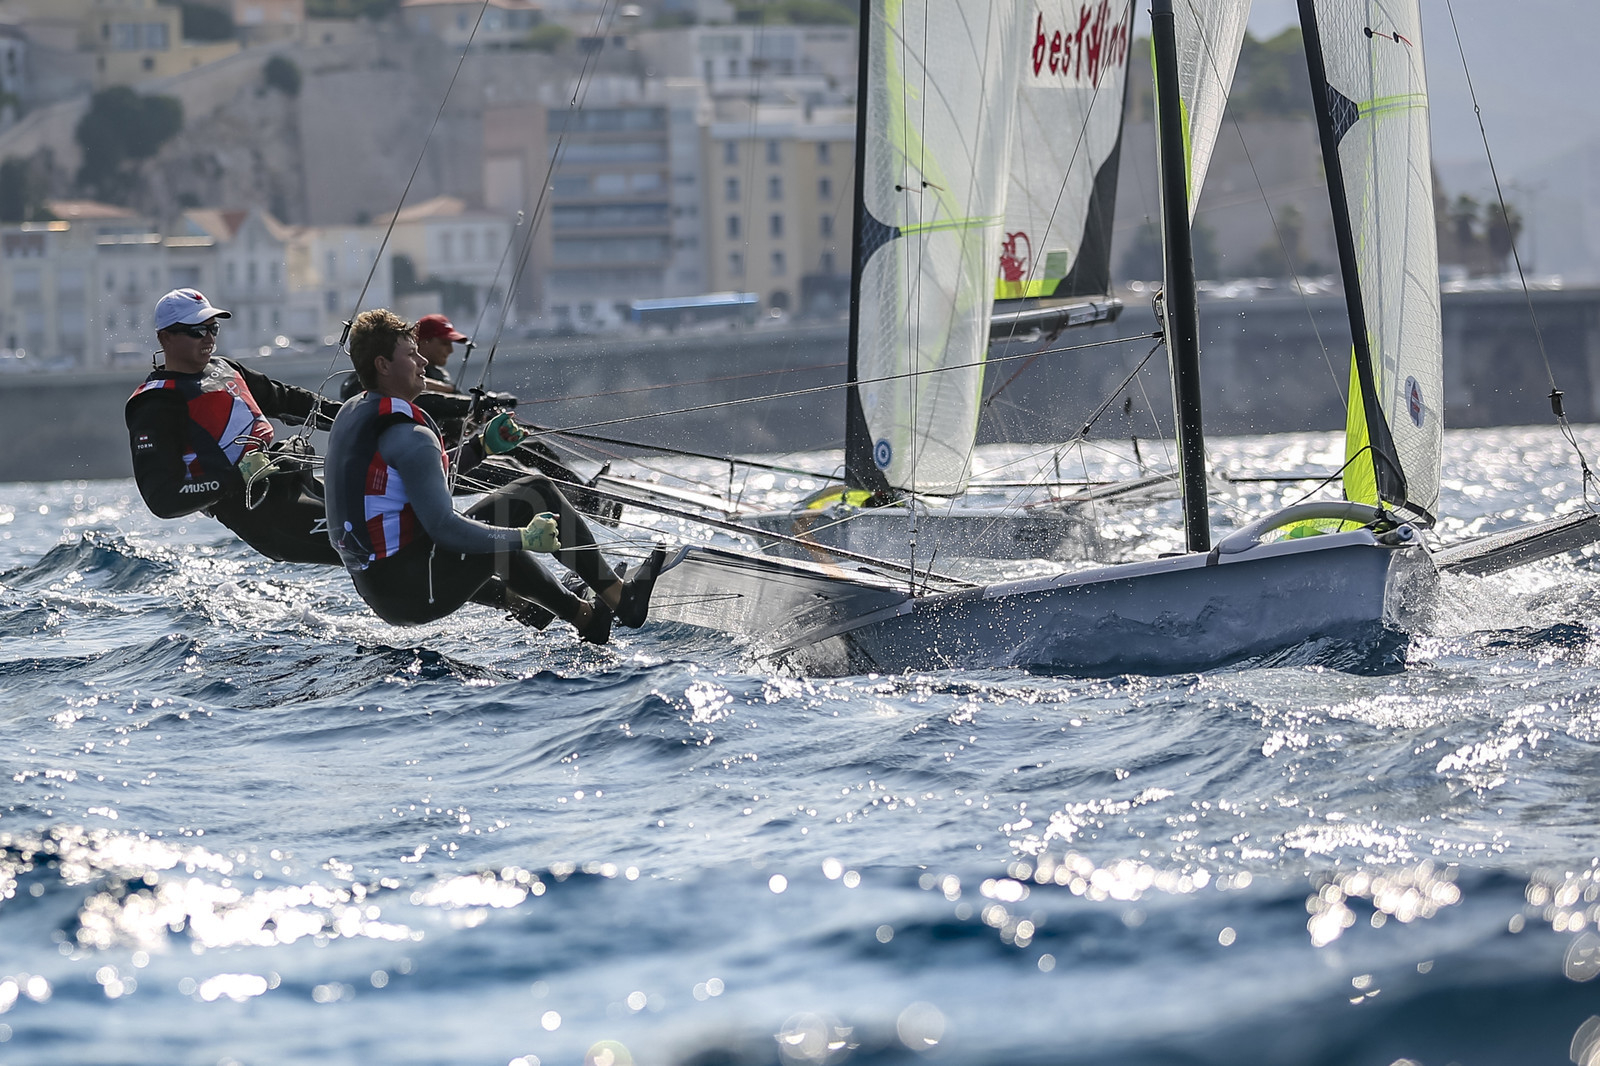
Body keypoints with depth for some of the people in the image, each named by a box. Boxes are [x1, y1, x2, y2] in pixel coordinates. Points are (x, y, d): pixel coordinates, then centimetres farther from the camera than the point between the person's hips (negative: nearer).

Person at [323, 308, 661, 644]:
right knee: (535, 492, -4)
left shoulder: (350, 416, 12)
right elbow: (442, 526, -23)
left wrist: (483, 445, 17)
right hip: (416, 589, -10)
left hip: (375, 593, 10)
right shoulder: (408, 436, -18)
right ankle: (619, 597, 2)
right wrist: (524, 537, -15)